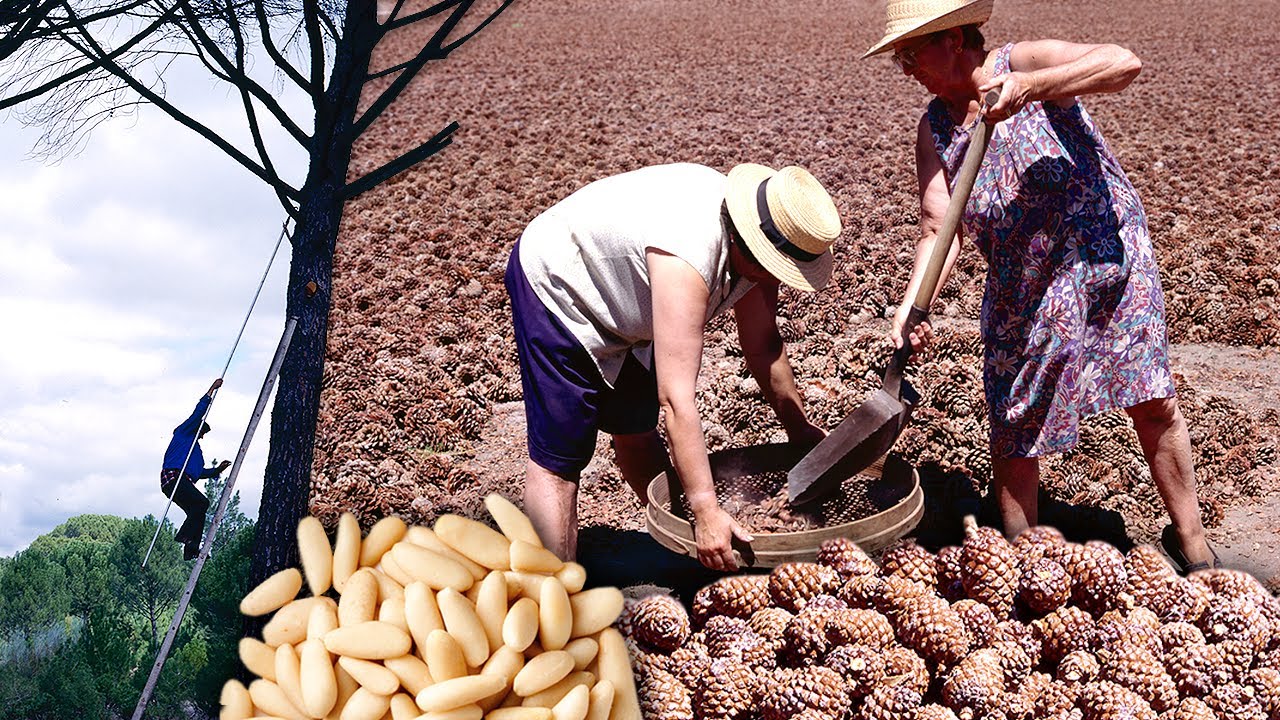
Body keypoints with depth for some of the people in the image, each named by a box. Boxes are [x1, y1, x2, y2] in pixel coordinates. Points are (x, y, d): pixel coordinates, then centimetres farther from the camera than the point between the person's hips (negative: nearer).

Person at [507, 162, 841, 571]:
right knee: (558, 457, -12)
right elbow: (676, 398, -43)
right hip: (555, 286, -8)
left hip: (618, 294, 8)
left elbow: (762, 347, 2)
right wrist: (706, 511, -43)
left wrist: (799, 429, 7)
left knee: (636, 428, 19)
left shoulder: (755, 247, -14)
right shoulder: (687, 260, -41)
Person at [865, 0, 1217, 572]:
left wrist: (1029, 87, -36)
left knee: (1155, 406, 3)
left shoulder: (1025, 64, -11)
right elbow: (939, 228, -7)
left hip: (1110, 255, -3)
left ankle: (1192, 546, 21)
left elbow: (1125, 63, -26)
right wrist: (911, 306, -23)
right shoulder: (934, 129, 1)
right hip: (1023, 293, 4)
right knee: (1014, 426, 4)